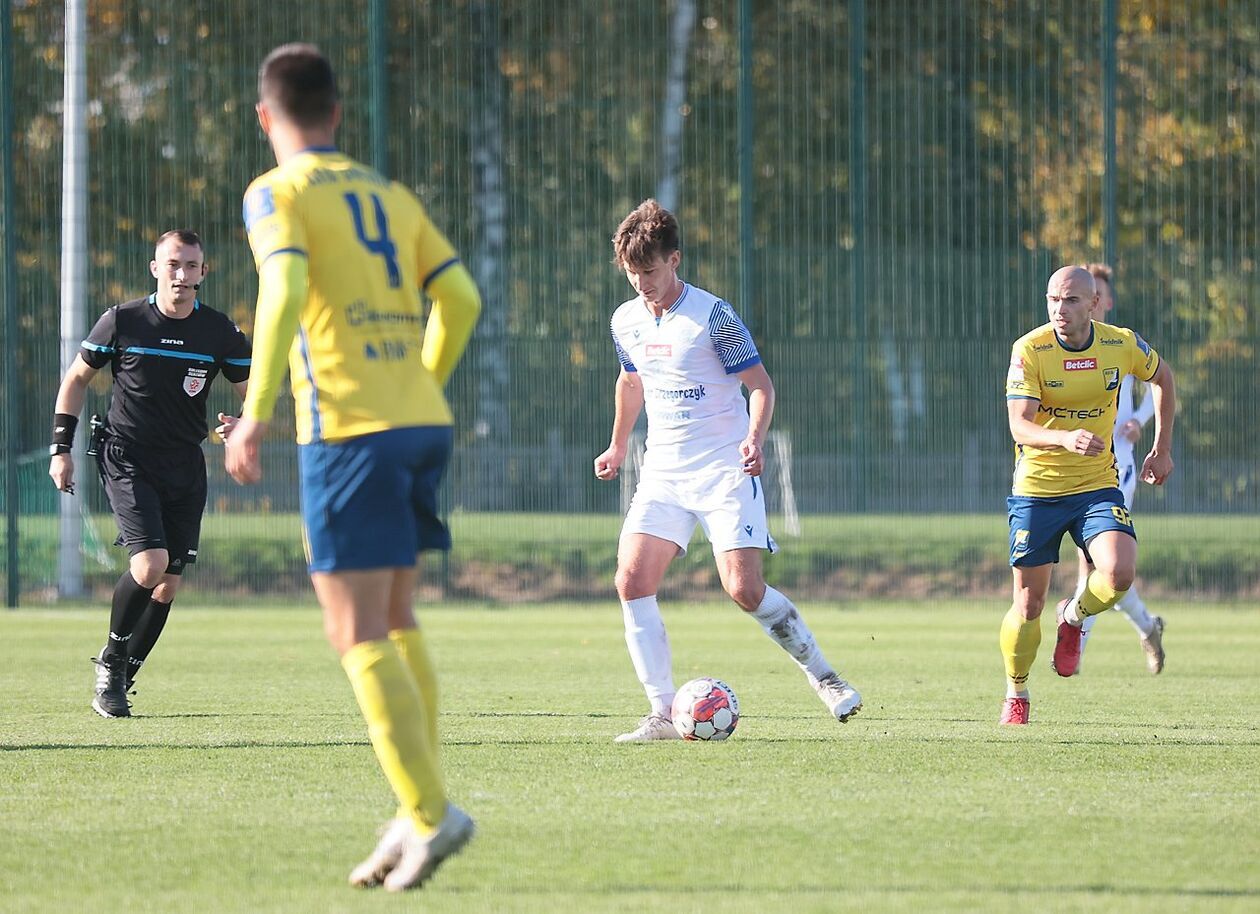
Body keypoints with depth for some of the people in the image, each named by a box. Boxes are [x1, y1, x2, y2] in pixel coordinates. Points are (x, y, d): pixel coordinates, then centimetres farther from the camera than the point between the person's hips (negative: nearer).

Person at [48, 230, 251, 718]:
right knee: (150, 564, -20)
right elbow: (76, 378, 7)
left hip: (185, 467, 3)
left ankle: (120, 678, 19)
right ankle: (111, 662, 2)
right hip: (127, 460, -3)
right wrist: (61, 448, 3)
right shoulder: (121, 322, -6)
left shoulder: (220, 331, -1)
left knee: (168, 584, 3)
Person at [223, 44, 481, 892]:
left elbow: (283, 291, -18)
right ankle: (419, 814, 11)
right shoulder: (389, 194, 17)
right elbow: (459, 298, 14)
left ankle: (430, 811, -15)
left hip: (348, 427, -7)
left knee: (359, 634, -5)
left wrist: (257, 412, -21)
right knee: (393, 619, 15)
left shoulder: (278, 192, -1)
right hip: (424, 422, 7)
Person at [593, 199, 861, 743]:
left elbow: (760, 384, -9)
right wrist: (618, 446, 31)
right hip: (663, 470, 6)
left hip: (724, 470, -6)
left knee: (744, 589, -16)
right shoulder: (626, 321, 8)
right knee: (631, 582, -11)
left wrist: (755, 438, -25)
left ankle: (823, 676, 7)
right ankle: (662, 714, -7)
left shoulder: (712, 316, -11)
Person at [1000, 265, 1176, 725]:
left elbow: (1162, 377, 16)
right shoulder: (1029, 350, -15)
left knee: (1119, 573, -23)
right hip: (1036, 490, -2)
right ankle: (1016, 694, 25)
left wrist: (1162, 449, 14)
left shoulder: (1121, 344, -6)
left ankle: (1074, 619, 11)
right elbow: (1019, 426, -24)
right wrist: (1066, 439, -43)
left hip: (1097, 486, 2)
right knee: (1029, 603, 1)